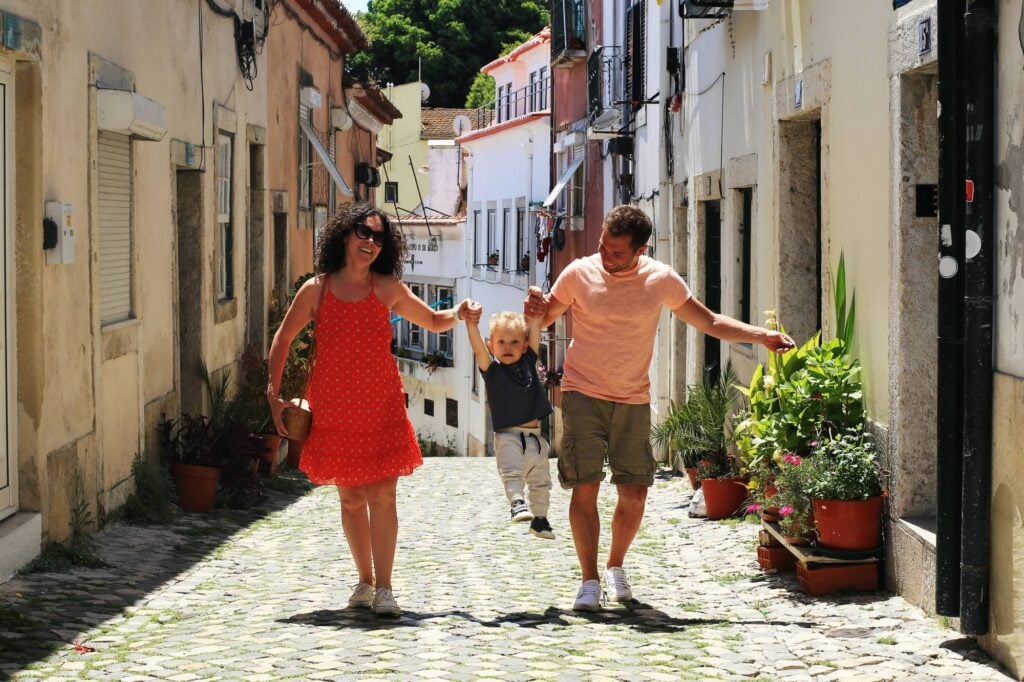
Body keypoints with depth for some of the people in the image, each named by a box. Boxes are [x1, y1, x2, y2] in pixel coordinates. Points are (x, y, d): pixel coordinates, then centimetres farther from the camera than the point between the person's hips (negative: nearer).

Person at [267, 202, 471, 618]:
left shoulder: (387, 289, 3)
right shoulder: (316, 290, 1)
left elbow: (433, 322, 15)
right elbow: (282, 340, 8)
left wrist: (458, 314, -6)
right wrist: (274, 393, 2)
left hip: (382, 407, 0)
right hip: (334, 408, 0)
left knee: (382, 495, -8)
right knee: (350, 498, 8)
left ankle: (383, 588, -4)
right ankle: (365, 581, 22)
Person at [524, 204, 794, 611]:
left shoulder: (660, 280, -2)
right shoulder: (579, 273, -6)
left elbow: (710, 322, 6)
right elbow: (545, 318, 7)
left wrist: (760, 336, -4)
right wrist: (536, 310, -18)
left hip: (633, 400, 2)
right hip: (583, 395, -2)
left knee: (634, 493, 2)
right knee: (585, 486, -11)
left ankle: (615, 567, 25)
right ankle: (589, 579, -2)